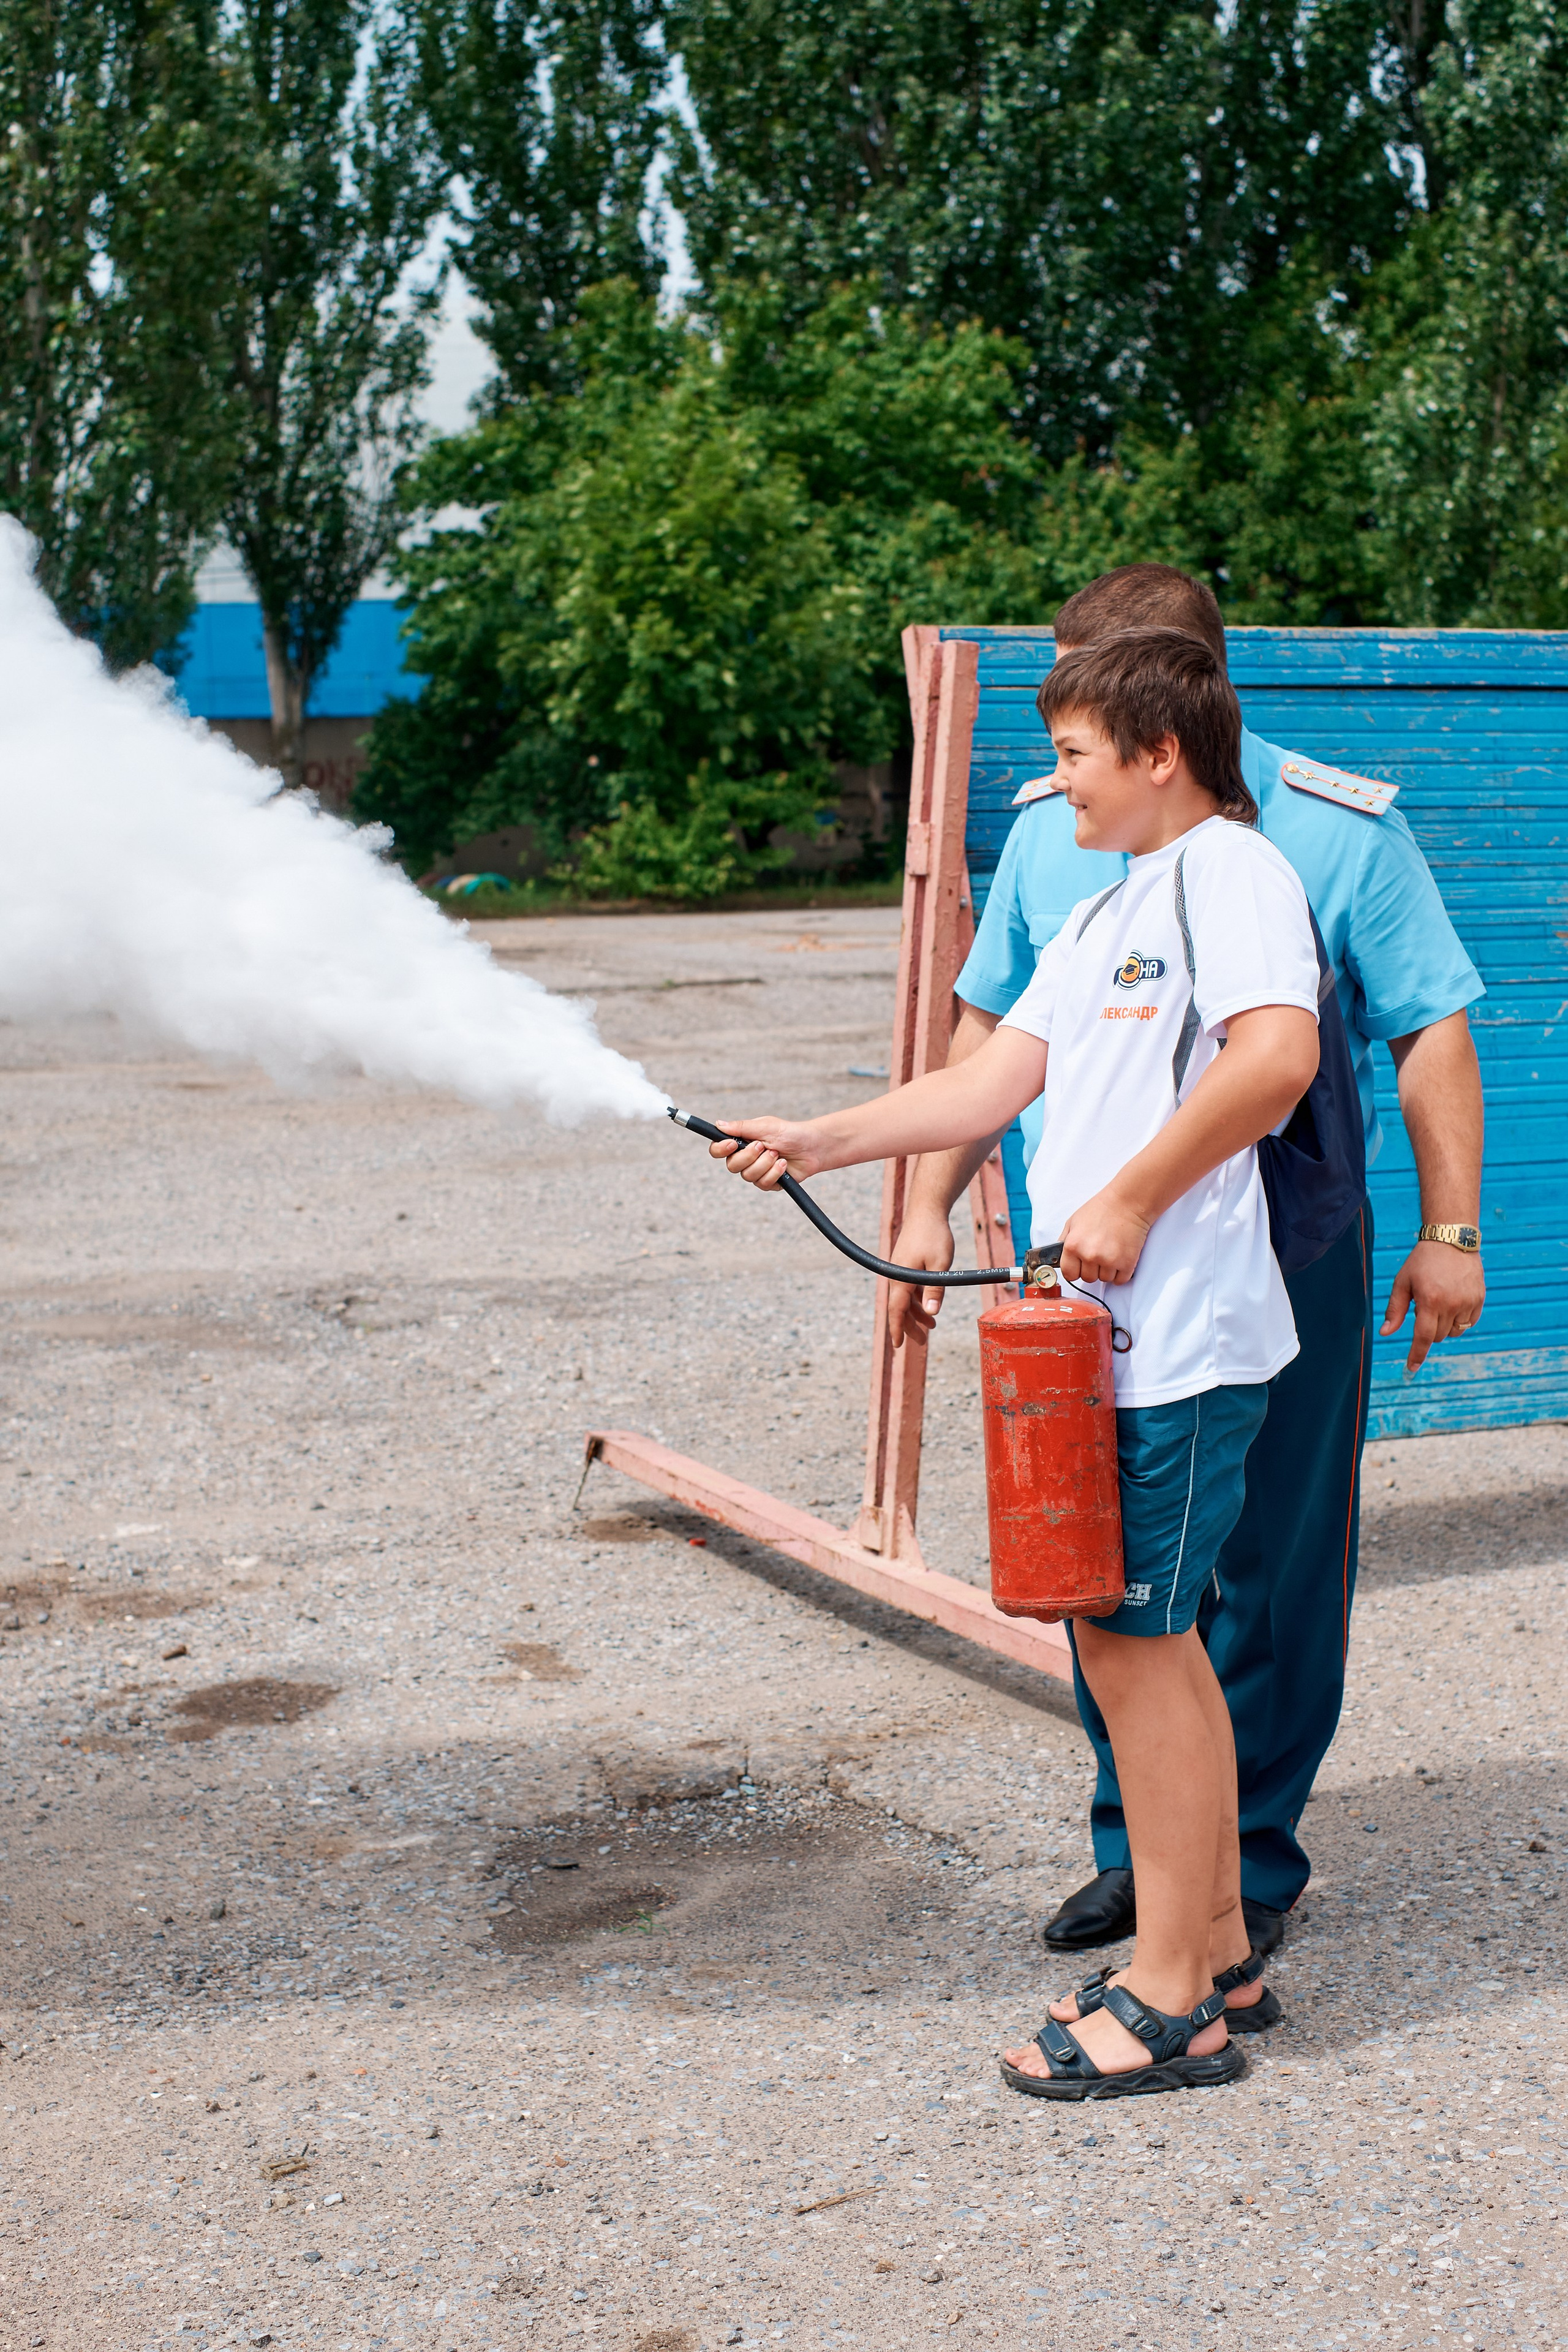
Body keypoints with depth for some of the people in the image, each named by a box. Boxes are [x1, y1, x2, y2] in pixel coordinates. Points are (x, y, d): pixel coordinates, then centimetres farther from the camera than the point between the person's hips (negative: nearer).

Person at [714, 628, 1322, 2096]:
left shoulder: (1229, 871, -8)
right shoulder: (1103, 918, 22)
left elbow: (1277, 1053, -24)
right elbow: (991, 1085, 18)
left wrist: (1130, 1202, -20)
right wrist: (815, 1145, 10)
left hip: (1180, 1345, -9)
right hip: (1114, 1341, 9)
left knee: (1128, 1642, -6)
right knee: (1149, 1638, 14)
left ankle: (1166, 2004, 4)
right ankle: (1217, 1945, 26)